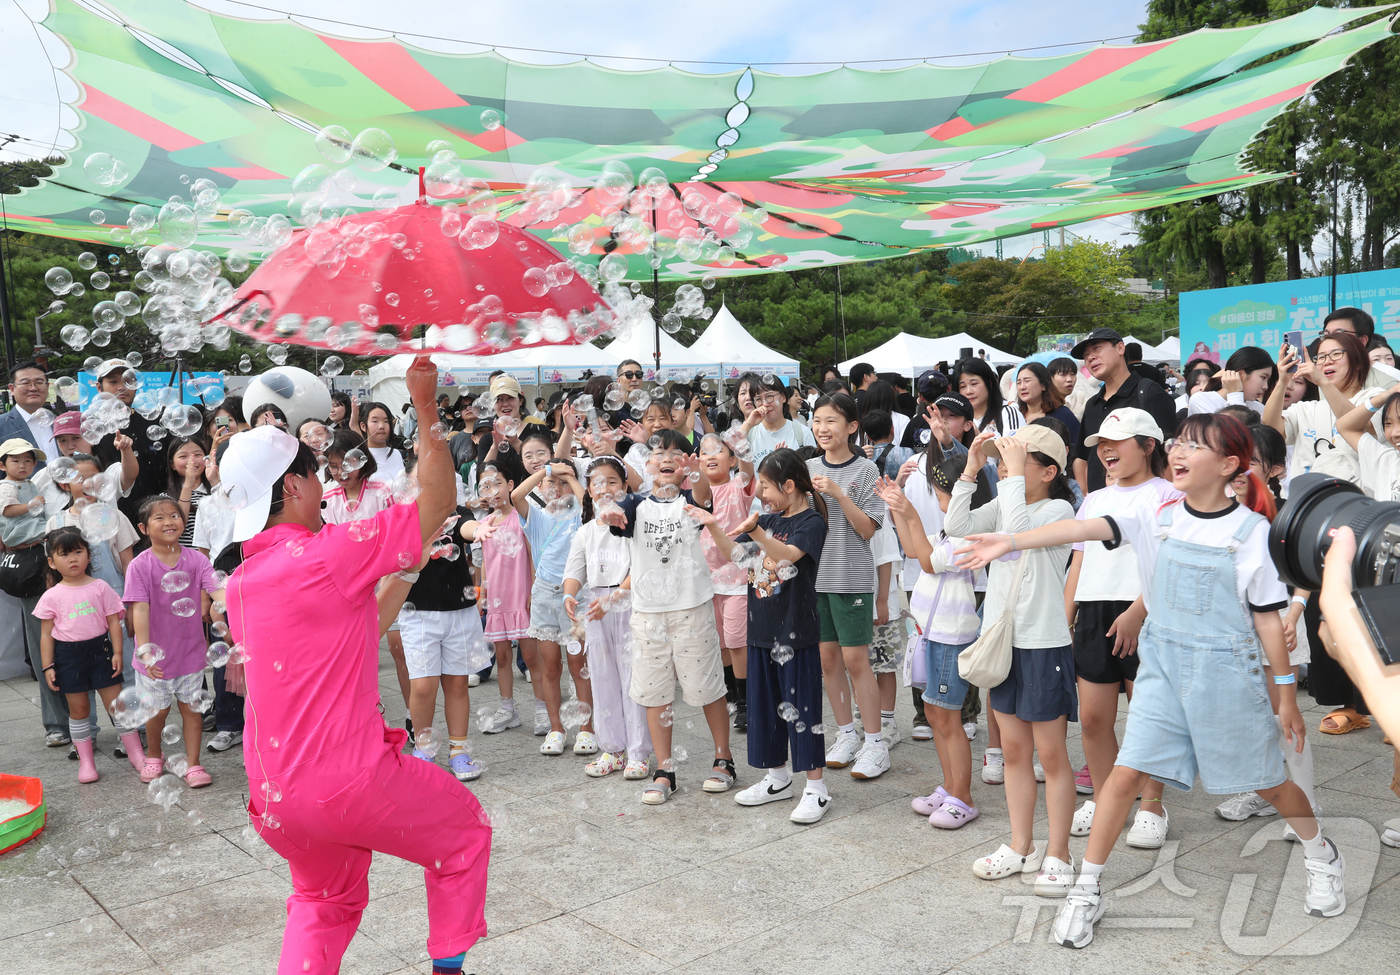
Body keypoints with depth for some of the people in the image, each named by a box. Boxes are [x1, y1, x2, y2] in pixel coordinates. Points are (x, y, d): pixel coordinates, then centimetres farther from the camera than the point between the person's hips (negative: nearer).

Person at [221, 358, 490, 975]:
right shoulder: (327, 554, -17)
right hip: (351, 780, -7)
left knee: (324, 900, 29)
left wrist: (404, 572, 20)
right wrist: (426, 408, -8)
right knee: (465, 831, 18)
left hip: (274, 796, 8)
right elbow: (438, 502, -12)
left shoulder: (241, 581, 8)